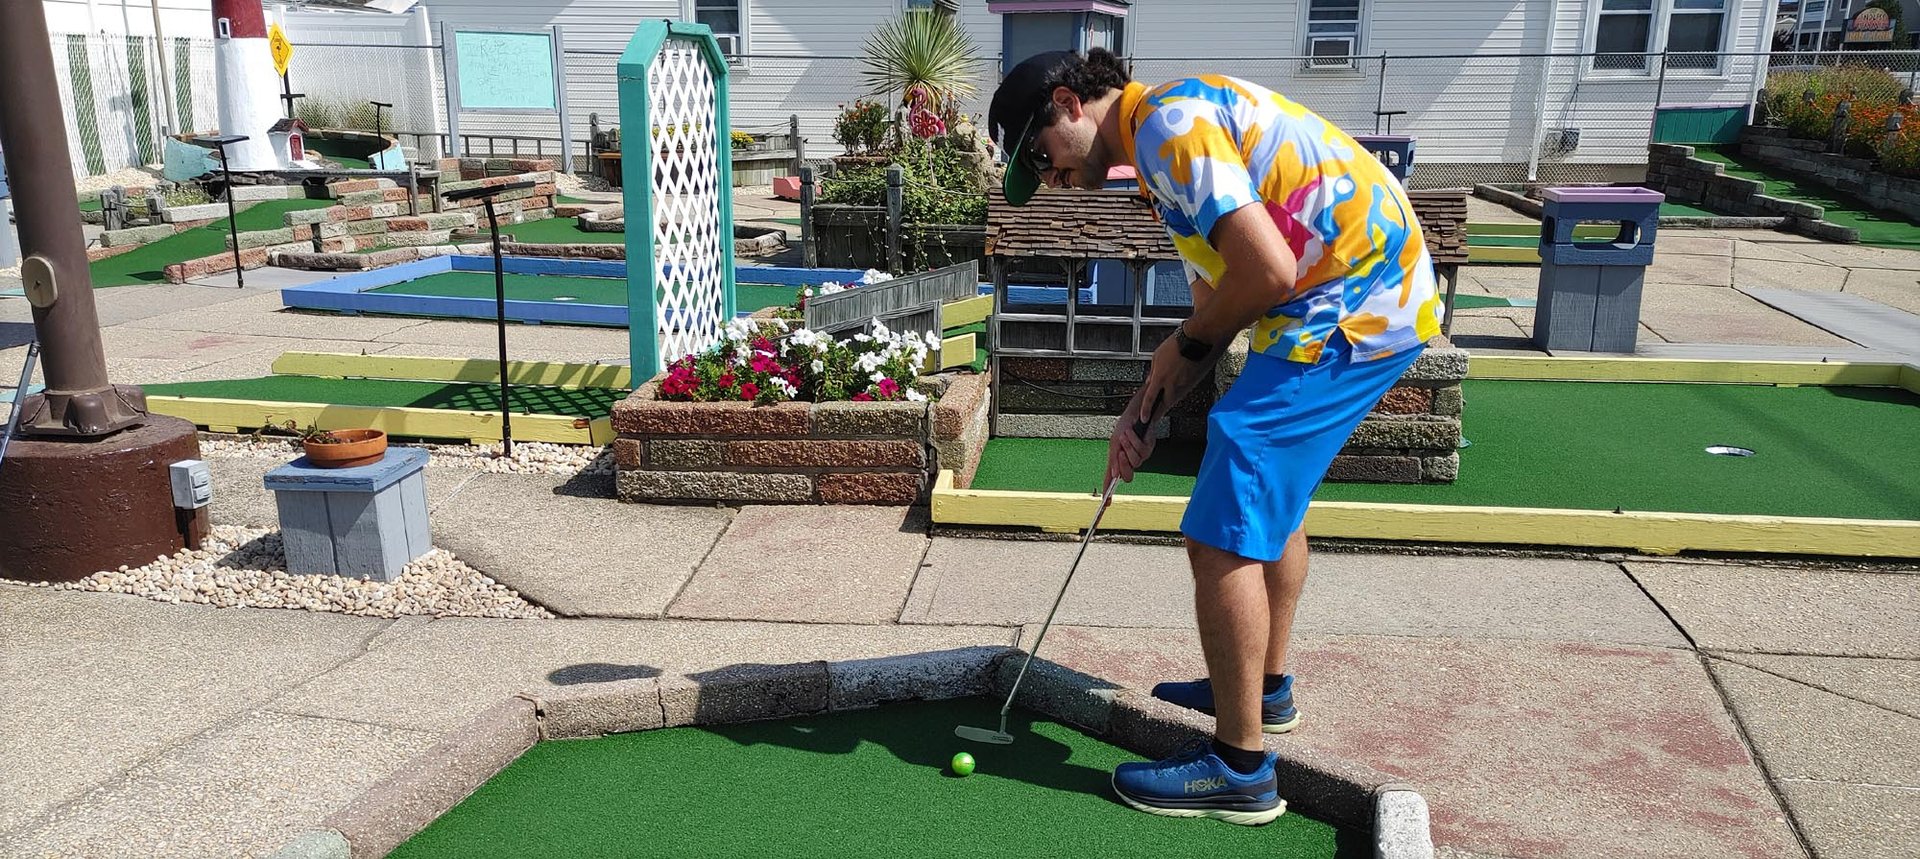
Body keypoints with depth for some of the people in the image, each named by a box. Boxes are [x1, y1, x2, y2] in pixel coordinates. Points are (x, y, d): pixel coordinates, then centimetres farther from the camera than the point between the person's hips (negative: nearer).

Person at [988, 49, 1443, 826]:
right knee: (1268, 492, 25)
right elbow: (1217, 299, 19)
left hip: (1351, 306, -11)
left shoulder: (1167, 121, -14)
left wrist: (1186, 345, -5)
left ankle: (1240, 768, 3)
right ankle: (1265, 686, 42)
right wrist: (1147, 408, 10)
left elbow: (1268, 272, -23)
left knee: (1224, 531, -9)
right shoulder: (1174, 132, 18)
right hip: (1382, 291, 11)